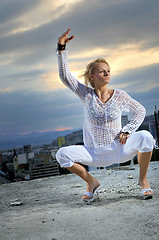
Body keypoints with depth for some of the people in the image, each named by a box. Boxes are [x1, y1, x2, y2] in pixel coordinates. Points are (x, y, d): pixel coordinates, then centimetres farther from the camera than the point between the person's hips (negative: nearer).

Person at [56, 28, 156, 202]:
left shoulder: (119, 95, -4)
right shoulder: (87, 94, -3)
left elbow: (140, 111, 8)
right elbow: (65, 76, -12)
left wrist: (127, 130, -7)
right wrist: (61, 48, -19)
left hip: (119, 149, -1)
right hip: (95, 153, 1)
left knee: (145, 137, -28)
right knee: (62, 154, -21)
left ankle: (143, 179, -4)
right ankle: (91, 182, 5)